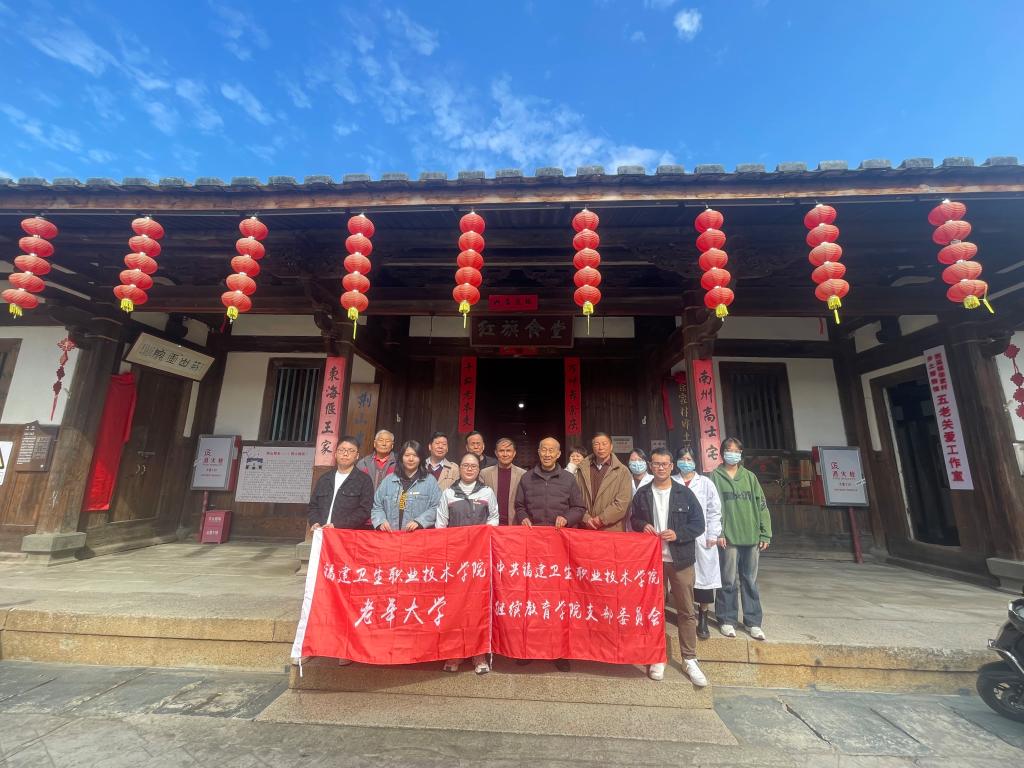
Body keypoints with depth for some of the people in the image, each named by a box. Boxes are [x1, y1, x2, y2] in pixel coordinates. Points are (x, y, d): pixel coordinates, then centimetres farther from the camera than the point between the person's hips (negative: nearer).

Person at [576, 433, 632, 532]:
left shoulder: (622, 471, 0)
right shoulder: (583, 469, 6)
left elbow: (622, 503, -8)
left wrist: (601, 519, -12)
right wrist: (586, 518, -10)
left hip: (612, 529, -2)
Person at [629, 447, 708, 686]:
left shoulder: (685, 493, -3)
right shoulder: (642, 494, 2)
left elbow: (698, 523, -3)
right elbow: (633, 519, 11)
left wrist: (678, 534, -17)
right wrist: (642, 525, -10)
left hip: (680, 559, -1)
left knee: (686, 611, 6)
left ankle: (690, 659, 22)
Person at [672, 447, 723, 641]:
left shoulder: (705, 483, 4)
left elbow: (714, 511, 4)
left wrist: (713, 535, -2)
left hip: (702, 539, 0)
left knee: (704, 578, 4)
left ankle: (703, 620, 21)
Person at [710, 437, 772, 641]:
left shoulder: (750, 477, 10)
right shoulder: (716, 477, 0)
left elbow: (761, 505, 9)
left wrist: (765, 534, 3)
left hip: (751, 537, 3)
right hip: (728, 538, -3)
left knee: (750, 581, 12)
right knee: (728, 581, 3)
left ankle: (753, 621, 24)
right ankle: (727, 620, 17)